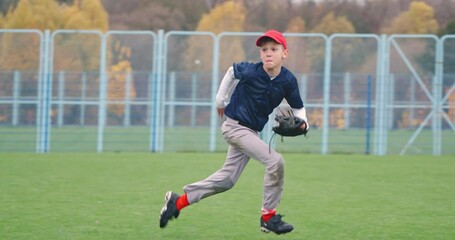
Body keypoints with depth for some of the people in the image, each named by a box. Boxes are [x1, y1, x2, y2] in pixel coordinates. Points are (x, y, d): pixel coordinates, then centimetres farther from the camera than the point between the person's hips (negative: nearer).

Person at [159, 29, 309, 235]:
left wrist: (302, 122, -21)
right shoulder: (250, 71, -20)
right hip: (235, 126, -6)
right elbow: (232, 71, 1)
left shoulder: (288, 80, -10)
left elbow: (298, 108, 1)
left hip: (251, 130, 6)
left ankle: (179, 201, 27)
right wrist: (221, 100, 10)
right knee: (275, 162, -20)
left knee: (226, 179, 14)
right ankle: (268, 218, -7)